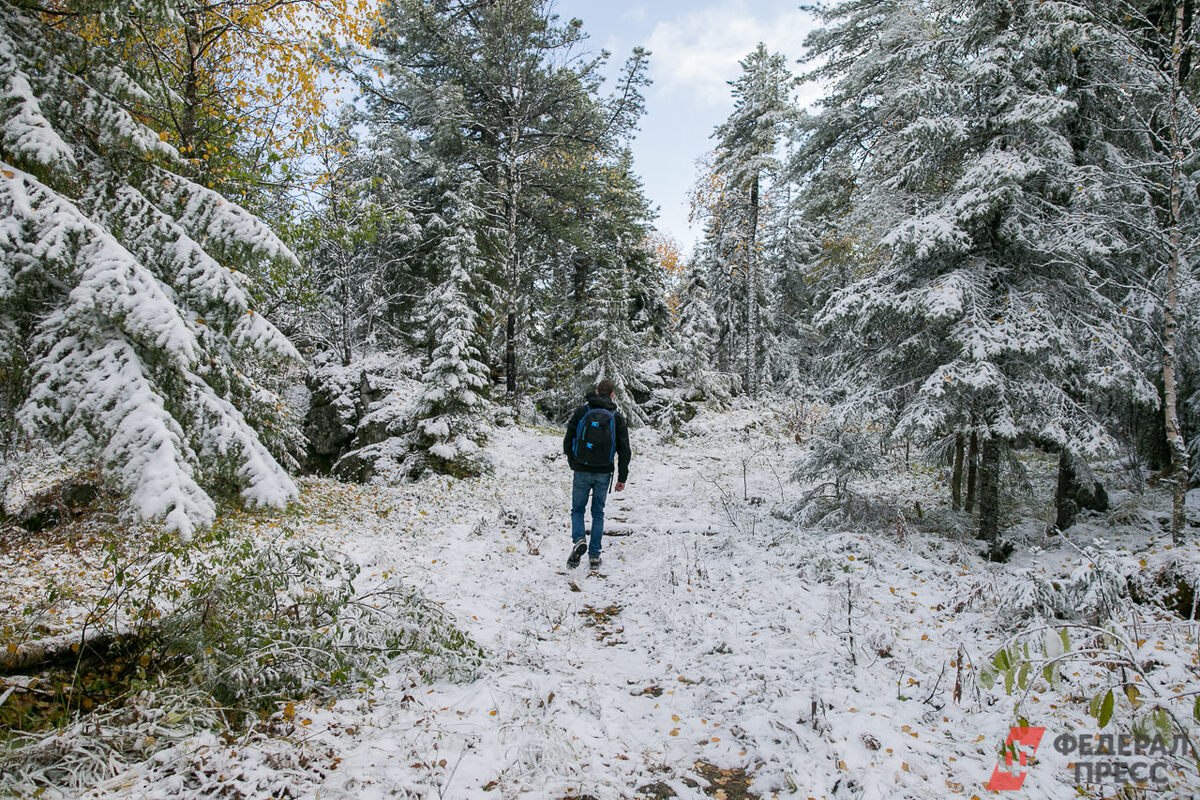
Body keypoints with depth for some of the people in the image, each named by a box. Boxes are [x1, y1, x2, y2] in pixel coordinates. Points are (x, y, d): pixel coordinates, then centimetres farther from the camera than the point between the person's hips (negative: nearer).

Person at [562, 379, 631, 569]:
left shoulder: (581, 412, -2)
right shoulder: (617, 417, 0)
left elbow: (567, 441, 1)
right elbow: (624, 450, -2)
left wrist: (573, 463, 18)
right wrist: (622, 478, 5)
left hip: (582, 471, -1)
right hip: (604, 474, 1)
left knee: (577, 510, 14)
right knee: (598, 513, 14)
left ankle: (579, 539, -12)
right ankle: (594, 555, 12)